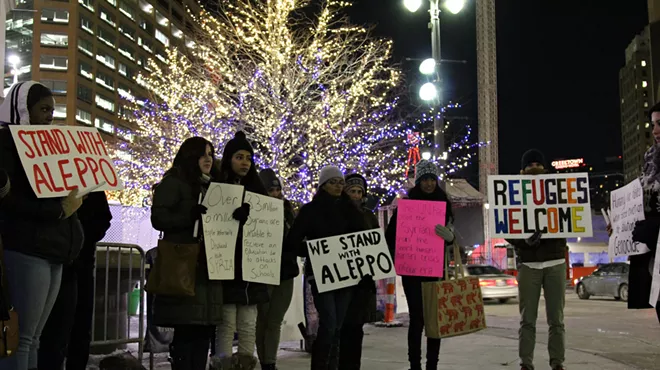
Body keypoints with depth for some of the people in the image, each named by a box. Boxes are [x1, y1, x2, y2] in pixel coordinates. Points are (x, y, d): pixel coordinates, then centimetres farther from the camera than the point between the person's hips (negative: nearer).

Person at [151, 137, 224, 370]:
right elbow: (159, 218, -9)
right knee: (186, 328, -9)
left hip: (209, 267, 7)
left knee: (205, 327, 4)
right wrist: (191, 216, -23)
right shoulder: (173, 182, 1)